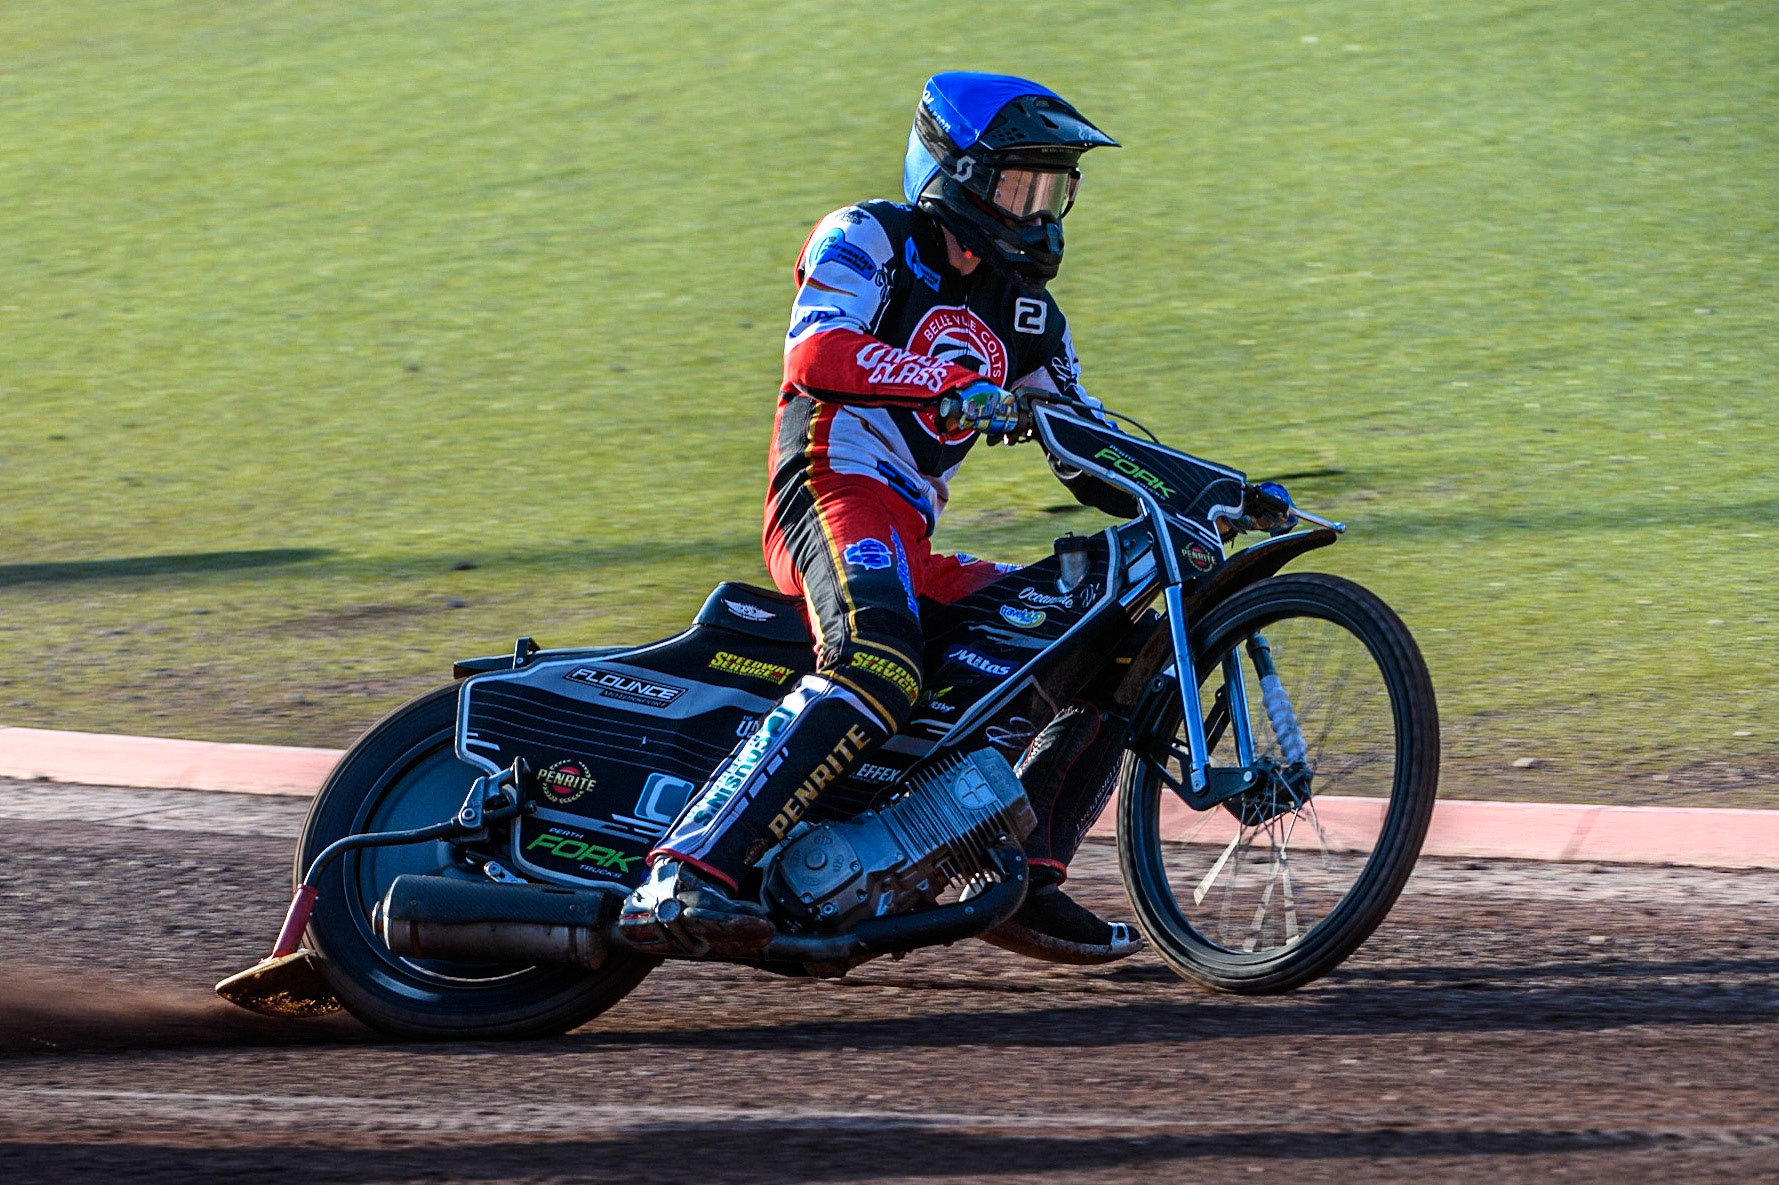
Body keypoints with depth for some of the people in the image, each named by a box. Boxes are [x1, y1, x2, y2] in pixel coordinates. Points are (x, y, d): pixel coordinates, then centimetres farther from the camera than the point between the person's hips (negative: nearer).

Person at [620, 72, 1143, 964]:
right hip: (835, 491, -9)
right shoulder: (868, 241, 1)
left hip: (912, 542, 9)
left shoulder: (1022, 308, 24)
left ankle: (1021, 881, 3)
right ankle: (680, 880, -46)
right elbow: (816, 355, -18)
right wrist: (954, 384, -30)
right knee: (877, 673, -37)